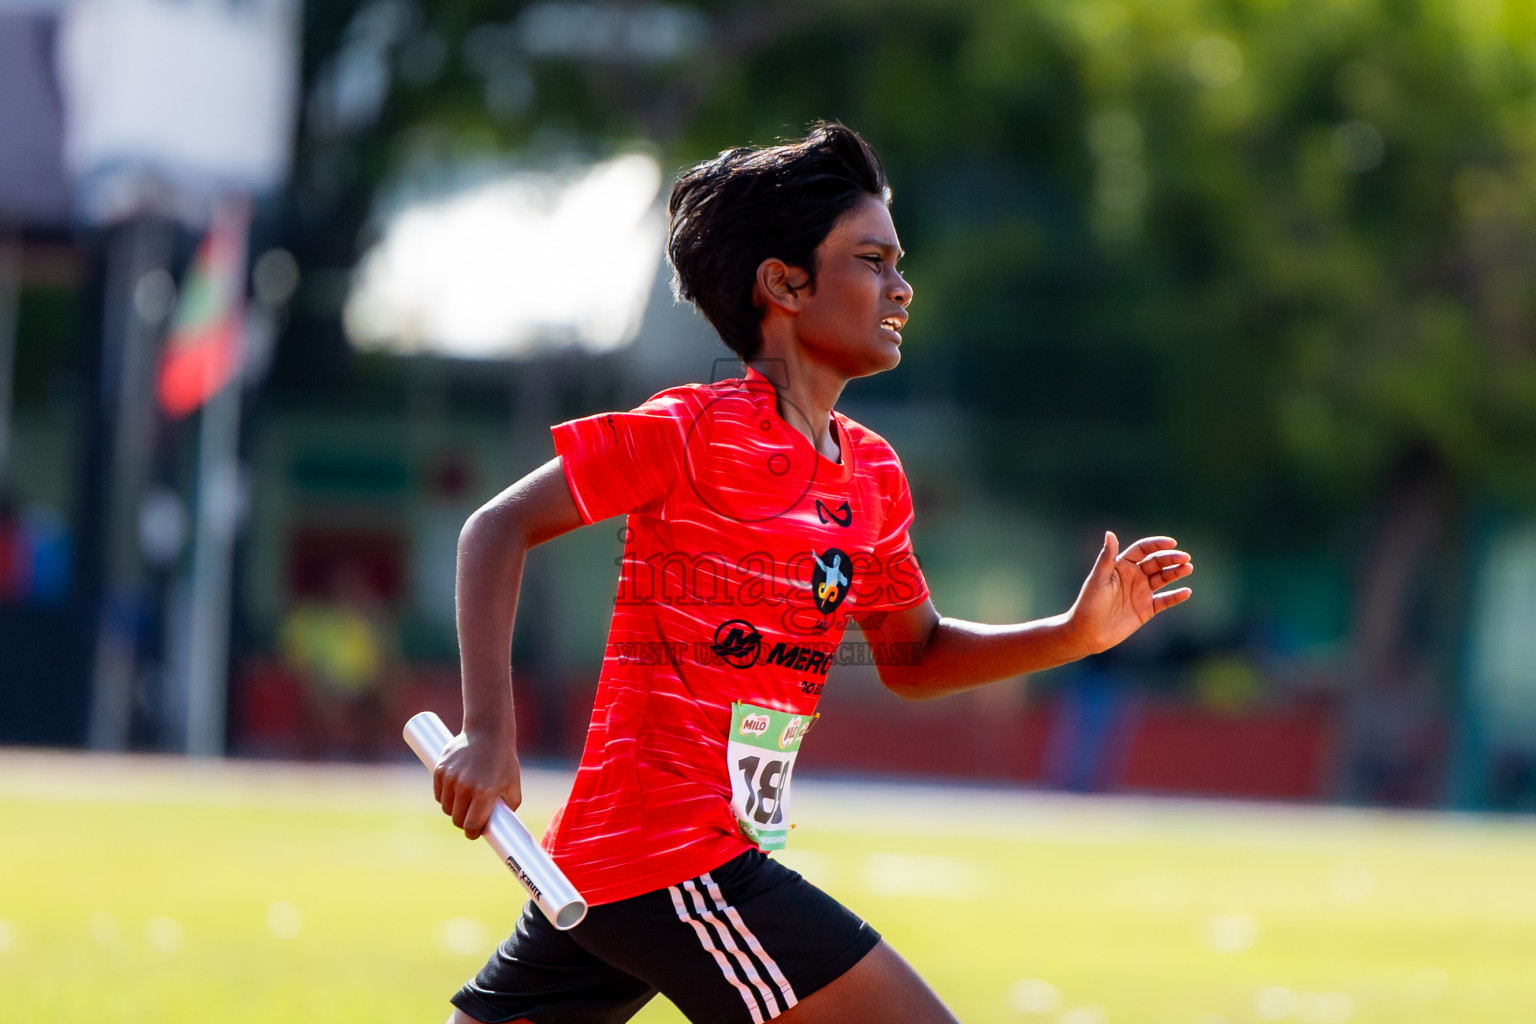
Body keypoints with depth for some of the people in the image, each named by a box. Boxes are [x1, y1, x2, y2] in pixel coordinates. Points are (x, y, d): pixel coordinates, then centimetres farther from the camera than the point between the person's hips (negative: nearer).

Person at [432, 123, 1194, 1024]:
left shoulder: (874, 476, 14)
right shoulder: (698, 431, -10)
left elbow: (911, 657, 26)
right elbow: (501, 527, -9)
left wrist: (1078, 634, 10)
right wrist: (490, 734, -19)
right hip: (672, 858, -9)